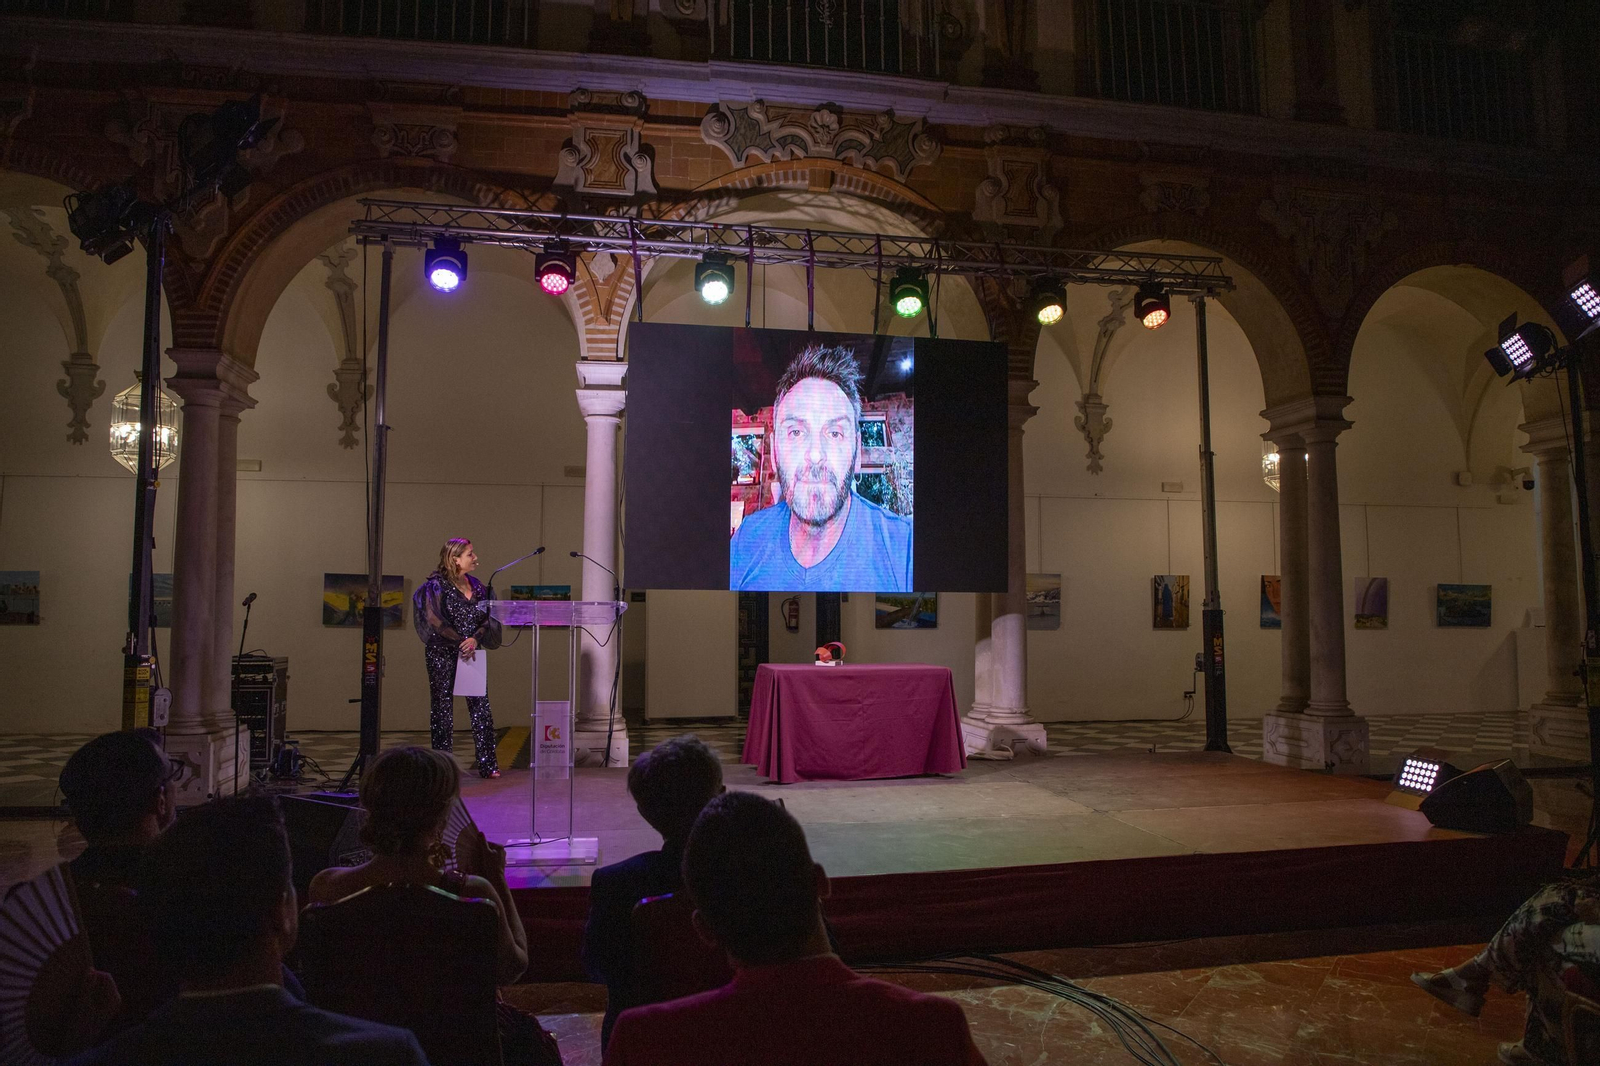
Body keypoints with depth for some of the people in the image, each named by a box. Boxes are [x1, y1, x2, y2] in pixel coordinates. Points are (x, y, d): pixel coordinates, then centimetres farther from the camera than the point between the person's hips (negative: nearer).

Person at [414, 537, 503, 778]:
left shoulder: (476, 586, 11)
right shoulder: (437, 585, -6)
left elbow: (487, 618, 8)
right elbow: (435, 621, -13)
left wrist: (475, 639, -10)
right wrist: (460, 643, -15)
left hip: (471, 653, 5)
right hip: (442, 654, -5)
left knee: (481, 706, 0)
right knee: (443, 708, 2)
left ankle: (487, 764, 5)